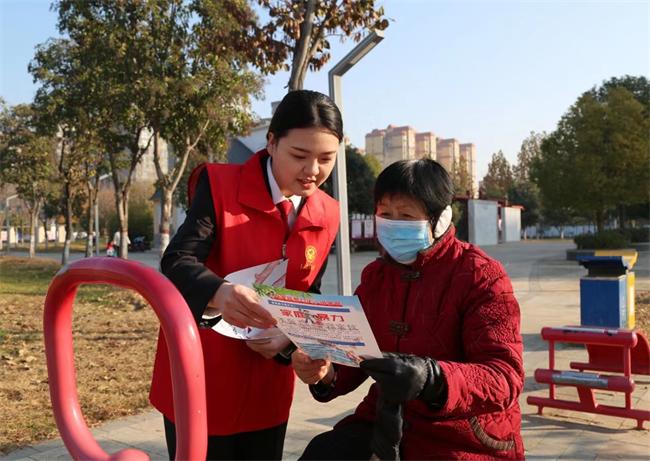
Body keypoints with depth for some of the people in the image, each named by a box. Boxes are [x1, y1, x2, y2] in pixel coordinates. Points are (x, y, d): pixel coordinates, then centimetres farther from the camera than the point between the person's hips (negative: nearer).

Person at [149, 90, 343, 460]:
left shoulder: (328, 216, 1)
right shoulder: (219, 185, -13)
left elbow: (310, 297, 6)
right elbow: (177, 262, -23)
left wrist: (289, 339, -15)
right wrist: (218, 293, -45)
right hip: (200, 382, -4)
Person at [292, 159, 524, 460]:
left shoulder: (481, 277, -12)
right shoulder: (374, 275, 7)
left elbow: (506, 377, -22)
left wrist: (432, 378, -40)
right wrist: (325, 373, -15)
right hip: (387, 424, 5)